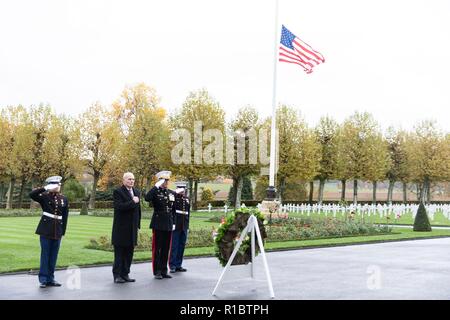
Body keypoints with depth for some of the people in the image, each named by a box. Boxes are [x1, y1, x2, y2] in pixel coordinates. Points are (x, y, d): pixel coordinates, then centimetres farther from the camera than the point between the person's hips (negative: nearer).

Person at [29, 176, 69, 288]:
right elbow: (31, 194, -21)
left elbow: (65, 217, 10)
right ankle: (43, 279, 6)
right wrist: (46, 188, -23)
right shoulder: (44, 196, -3)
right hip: (46, 229, -3)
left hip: (57, 230, 3)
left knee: (54, 255, 8)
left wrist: (63, 231, 8)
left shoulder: (64, 199, 7)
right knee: (45, 254, 0)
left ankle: (50, 278, 17)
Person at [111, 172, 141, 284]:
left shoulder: (136, 192, 14)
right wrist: (132, 202, -18)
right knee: (119, 253, 0)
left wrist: (138, 225, 15)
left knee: (129, 253, 10)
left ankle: (125, 274, 17)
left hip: (132, 228, 7)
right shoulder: (118, 192, -8)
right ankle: (117, 275, 6)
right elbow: (119, 207, -22)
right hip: (121, 228, -7)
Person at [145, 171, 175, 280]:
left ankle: (164, 271, 17)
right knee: (157, 248, 0)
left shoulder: (171, 193, 12)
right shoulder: (155, 191, -6)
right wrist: (156, 186, -27)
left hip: (168, 225, 6)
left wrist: (173, 223, 14)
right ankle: (157, 272, 6)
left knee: (166, 248, 10)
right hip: (158, 224, -6)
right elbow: (147, 198, -29)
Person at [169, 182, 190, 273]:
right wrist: (176, 192, -22)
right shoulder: (174, 197, -2)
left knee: (181, 246, 8)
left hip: (184, 226, 6)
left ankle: (178, 265, 15)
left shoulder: (186, 199, 16)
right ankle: (172, 266, 2)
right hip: (175, 225, -6)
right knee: (174, 246, -4)